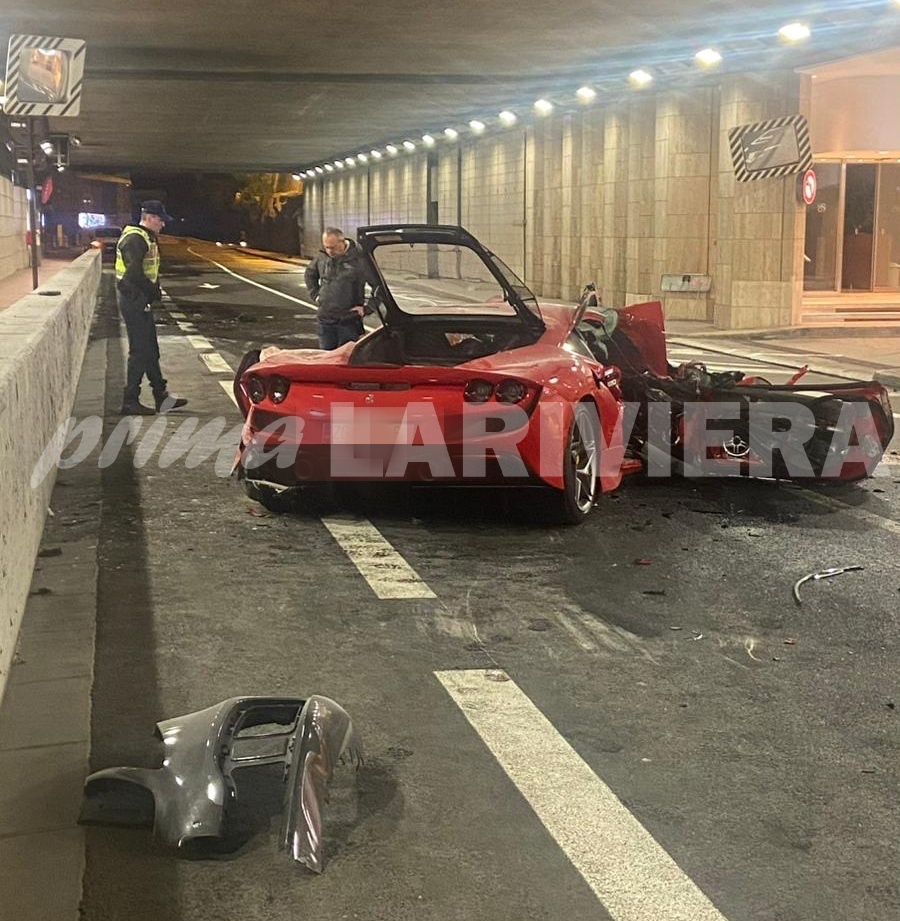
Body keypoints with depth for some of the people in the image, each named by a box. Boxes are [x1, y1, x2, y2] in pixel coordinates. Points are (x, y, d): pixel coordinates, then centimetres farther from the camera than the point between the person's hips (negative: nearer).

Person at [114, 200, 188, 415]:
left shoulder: (147, 238, 16)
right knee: (140, 352, -6)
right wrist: (154, 292, -13)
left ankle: (161, 397, 22)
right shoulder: (135, 240, -17)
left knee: (151, 350, 14)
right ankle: (130, 402, 0)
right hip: (134, 302, -11)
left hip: (141, 302, 11)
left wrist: (154, 291, 4)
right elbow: (134, 274, -25)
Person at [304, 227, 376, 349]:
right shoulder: (322, 256, 2)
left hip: (349, 321, -4)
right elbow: (309, 274, 24)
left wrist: (367, 308, -9)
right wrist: (315, 295, 13)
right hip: (325, 319, 4)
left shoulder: (359, 258, -12)